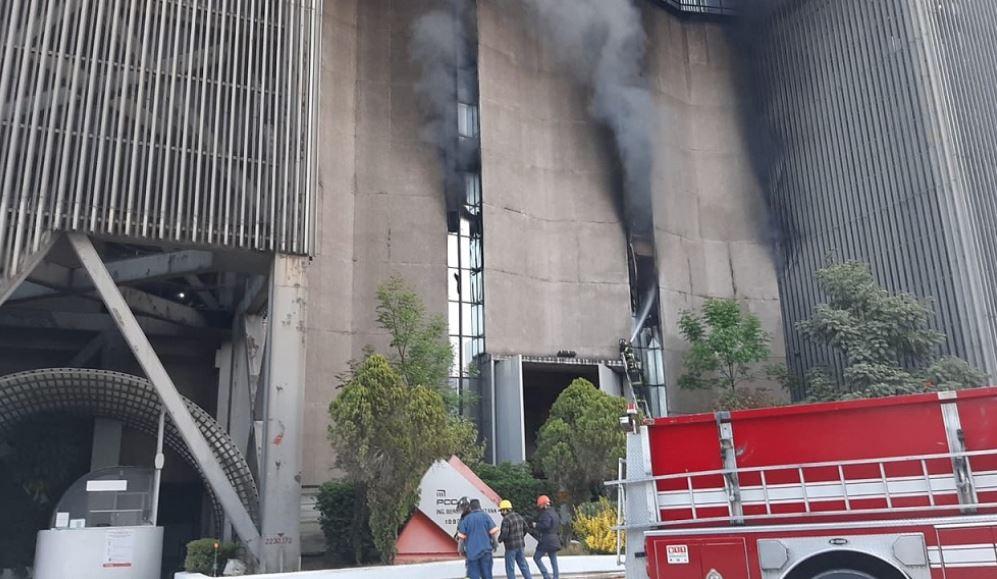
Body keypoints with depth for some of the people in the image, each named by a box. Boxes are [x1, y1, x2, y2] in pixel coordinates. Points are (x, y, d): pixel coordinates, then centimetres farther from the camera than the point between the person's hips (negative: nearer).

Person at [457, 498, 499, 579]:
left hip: (472, 550, 0)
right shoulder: (485, 516, -2)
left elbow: (461, 535, -1)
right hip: (485, 549, 0)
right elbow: (494, 530, -6)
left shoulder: (466, 518, 0)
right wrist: (491, 539, 11)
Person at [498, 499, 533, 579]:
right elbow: (525, 528, 15)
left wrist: (499, 539, -4)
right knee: (523, 565, 15)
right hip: (521, 545, 8)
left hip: (511, 546, -7)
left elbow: (504, 534, -24)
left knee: (510, 568, 4)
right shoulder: (519, 516, 6)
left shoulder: (506, 519, -20)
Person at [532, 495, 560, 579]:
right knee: (553, 559, 11)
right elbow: (558, 526, 19)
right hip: (554, 540, 9)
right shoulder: (554, 513, 14)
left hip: (546, 541, -9)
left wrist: (536, 525, -11)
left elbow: (545, 525, -25)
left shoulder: (546, 514, -15)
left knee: (536, 557, 1)